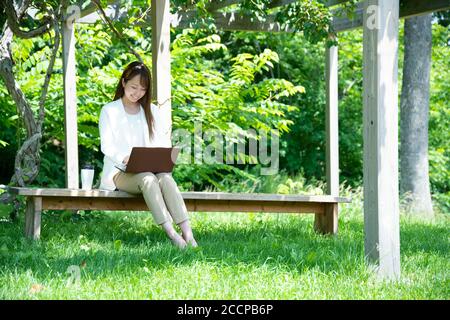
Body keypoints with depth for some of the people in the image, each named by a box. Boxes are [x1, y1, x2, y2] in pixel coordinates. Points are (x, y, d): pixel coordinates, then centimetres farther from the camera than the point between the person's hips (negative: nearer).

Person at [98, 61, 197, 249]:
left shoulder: (152, 111, 19)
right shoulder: (110, 111, 7)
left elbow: (164, 144, 11)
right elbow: (106, 146, -5)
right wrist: (126, 159, -25)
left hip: (150, 169, 3)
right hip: (120, 172, -3)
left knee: (165, 178, -33)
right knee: (147, 179, -37)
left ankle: (187, 233, -48)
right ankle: (171, 234, -48)